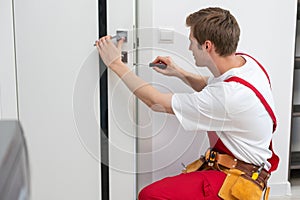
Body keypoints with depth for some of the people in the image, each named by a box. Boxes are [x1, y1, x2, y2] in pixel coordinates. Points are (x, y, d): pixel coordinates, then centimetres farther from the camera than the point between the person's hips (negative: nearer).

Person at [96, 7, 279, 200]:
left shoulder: (230, 95, -31)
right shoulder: (243, 61, -3)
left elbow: (155, 102, -21)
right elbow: (210, 87, 22)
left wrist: (116, 64, -13)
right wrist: (179, 72, 10)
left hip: (238, 180, -9)